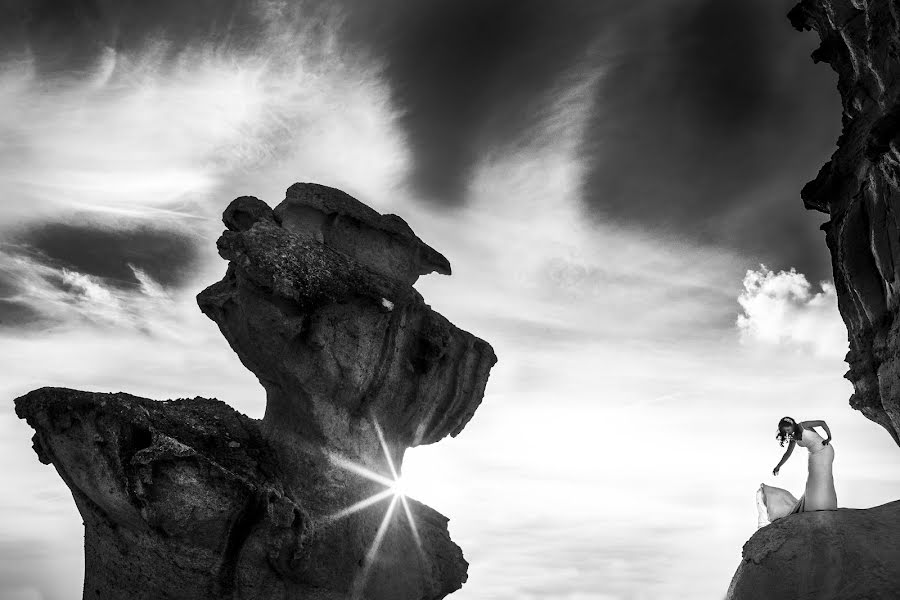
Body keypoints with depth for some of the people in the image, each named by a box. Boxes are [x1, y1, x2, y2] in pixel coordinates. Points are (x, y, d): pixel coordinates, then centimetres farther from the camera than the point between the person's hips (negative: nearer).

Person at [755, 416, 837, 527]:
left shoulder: (803, 426, -14)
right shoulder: (793, 437, 7)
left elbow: (822, 423, -15)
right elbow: (788, 453, 14)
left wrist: (829, 438, -24)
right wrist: (778, 466, 12)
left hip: (824, 451, -8)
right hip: (814, 455, 8)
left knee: (823, 479, -12)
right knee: (813, 482, 6)